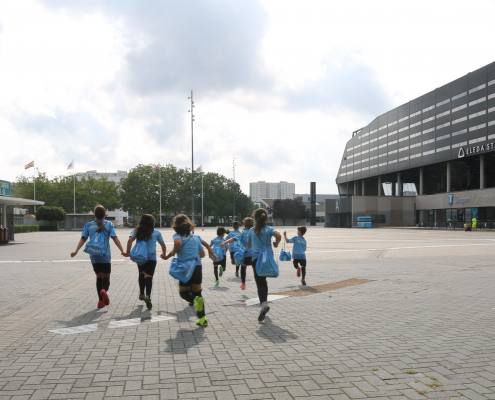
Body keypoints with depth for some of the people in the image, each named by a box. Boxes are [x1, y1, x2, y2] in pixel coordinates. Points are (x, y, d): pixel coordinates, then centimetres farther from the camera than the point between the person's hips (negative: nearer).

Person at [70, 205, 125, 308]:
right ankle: (104, 290, -26)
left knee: (99, 277, 15)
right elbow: (115, 239, -8)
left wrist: (76, 251, -1)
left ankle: (101, 300, 13)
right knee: (106, 277, 7)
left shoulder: (88, 225, 6)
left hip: (94, 256, 2)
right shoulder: (109, 224, 0)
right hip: (106, 256, -2)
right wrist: (122, 251, -11)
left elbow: (83, 239, -2)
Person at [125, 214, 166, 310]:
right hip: (152, 258, -2)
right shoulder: (156, 232, 5)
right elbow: (163, 245, 10)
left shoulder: (137, 231, 6)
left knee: (141, 275, 22)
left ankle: (141, 294, 36)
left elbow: (130, 240, -10)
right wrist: (164, 254, 25)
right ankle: (148, 296, -26)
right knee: (149, 277, -7)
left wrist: (128, 252, -7)